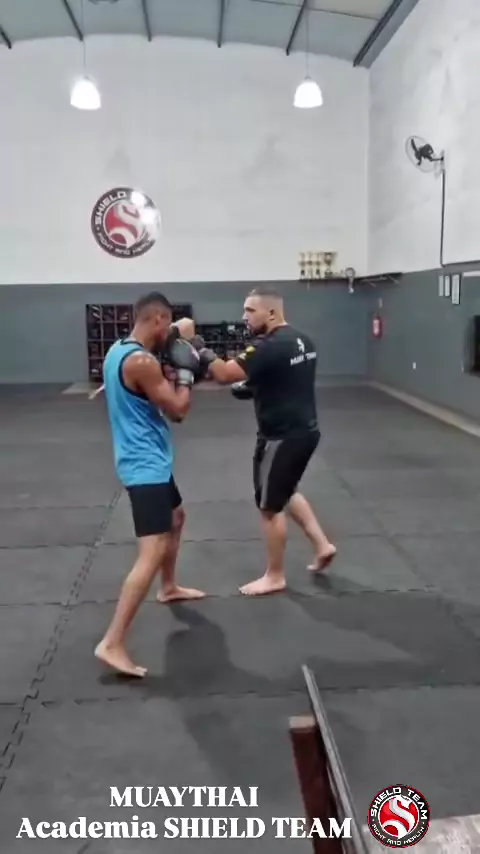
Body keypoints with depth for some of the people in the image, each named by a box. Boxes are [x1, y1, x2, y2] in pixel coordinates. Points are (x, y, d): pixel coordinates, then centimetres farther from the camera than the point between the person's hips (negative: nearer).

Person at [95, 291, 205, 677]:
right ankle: (112, 644, -15)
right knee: (153, 553, -15)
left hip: (147, 459, 11)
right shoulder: (141, 361, -23)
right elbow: (178, 410, -16)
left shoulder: (119, 351, 9)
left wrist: (174, 370, 8)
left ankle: (169, 588, 49)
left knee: (176, 517, 31)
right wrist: (186, 371, -3)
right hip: (146, 464, -11)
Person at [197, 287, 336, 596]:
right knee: (286, 492, 28)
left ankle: (275, 577, 20)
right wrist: (252, 388, 10)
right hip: (304, 429, 10)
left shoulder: (270, 347, -23)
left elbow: (225, 374, -26)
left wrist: (202, 352, -12)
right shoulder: (302, 341, 8)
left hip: (282, 437, -10)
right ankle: (322, 545, 31)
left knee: (270, 506, 6)